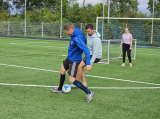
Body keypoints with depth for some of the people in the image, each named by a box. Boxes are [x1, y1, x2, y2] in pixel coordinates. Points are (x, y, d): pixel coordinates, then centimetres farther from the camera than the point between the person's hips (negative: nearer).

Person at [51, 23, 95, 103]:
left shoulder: (77, 38, -30)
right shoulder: (74, 34, -1)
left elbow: (86, 50, -35)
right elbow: (84, 40, 18)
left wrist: (88, 64, -40)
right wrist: (80, 50, 29)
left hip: (74, 60, -10)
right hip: (69, 58, 10)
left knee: (71, 80, -11)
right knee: (62, 71, 22)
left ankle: (89, 93, -5)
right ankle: (59, 89, 44)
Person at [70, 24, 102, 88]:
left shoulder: (96, 39, -28)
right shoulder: (89, 34, 0)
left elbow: (95, 52, -29)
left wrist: (90, 64, -32)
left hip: (95, 56, -10)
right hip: (90, 54, 10)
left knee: (80, 66, -14)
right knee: (80, 66, 5)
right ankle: (84, 84, 6)